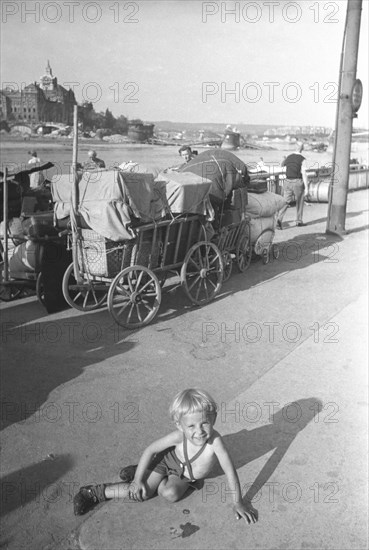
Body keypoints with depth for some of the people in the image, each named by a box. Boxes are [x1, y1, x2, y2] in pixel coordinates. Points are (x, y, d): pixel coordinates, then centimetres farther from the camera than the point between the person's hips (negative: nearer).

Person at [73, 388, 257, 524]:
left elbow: (230, 471, -31)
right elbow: (150, 450, -20)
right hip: (169, 460, -1)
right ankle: (94, 493, 1)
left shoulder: (215, 440, -41)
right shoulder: (179, 436, -36)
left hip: (185, 476, 1)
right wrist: (138, 480, -15)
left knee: (171, 494, -25)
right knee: (142, 491, -15)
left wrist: (238, 503, -21)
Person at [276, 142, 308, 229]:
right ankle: (299, 221, 26)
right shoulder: (302, 159, -11)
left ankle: (279, 219, -20)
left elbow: (282, 164, 27)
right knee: (299, 202, 18)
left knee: (286, 203, 2)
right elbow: (304, 174, -17)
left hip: (288, 182, 3)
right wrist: (306, 188, -16)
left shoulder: (288, 157, 4)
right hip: (298, 183, -3)